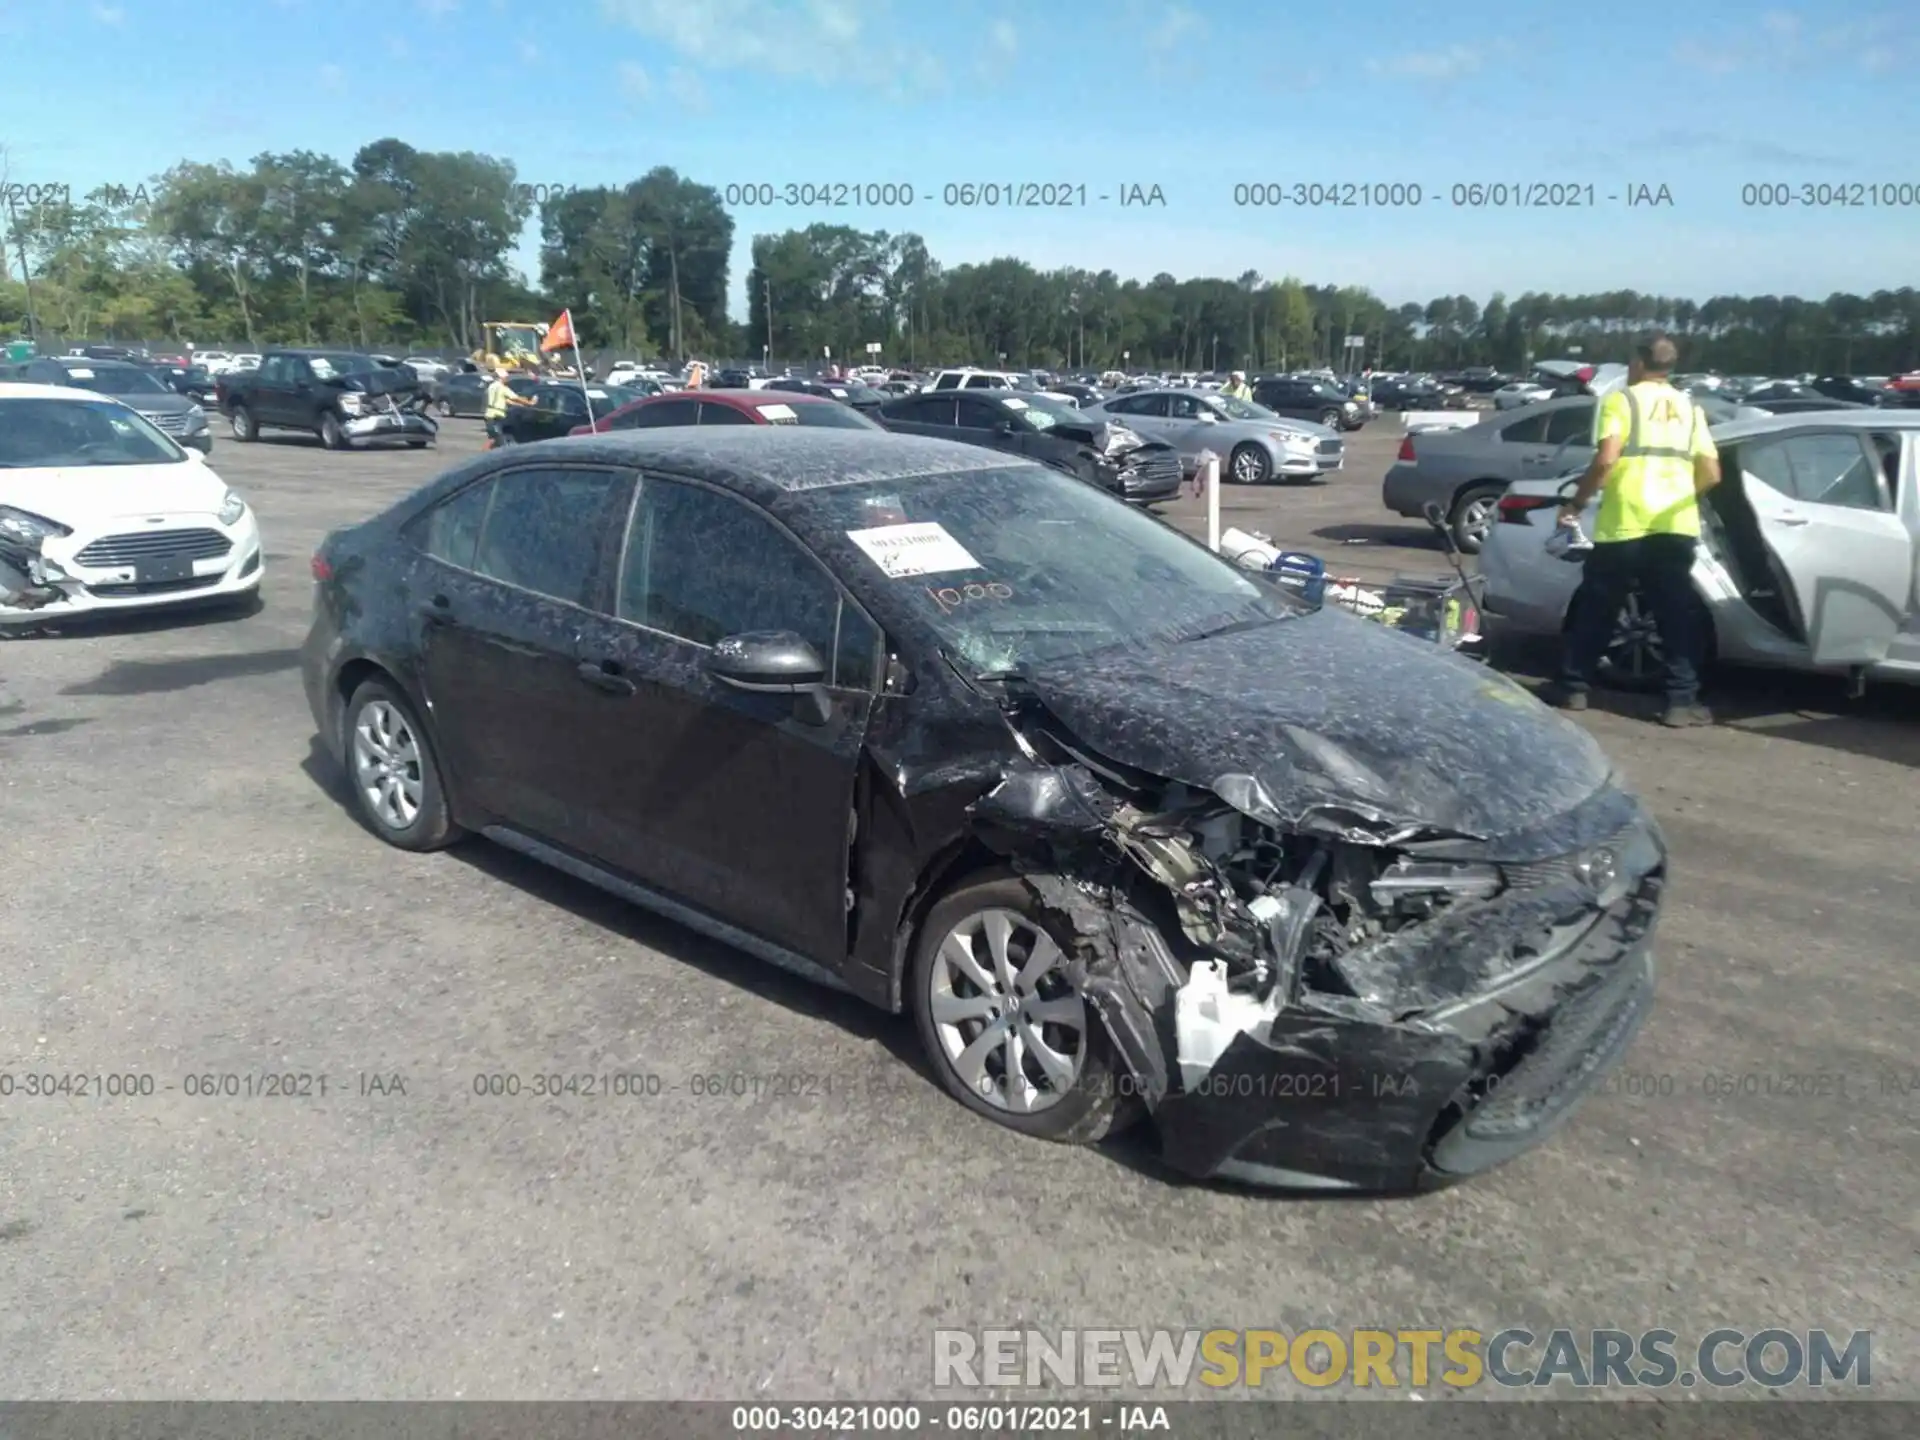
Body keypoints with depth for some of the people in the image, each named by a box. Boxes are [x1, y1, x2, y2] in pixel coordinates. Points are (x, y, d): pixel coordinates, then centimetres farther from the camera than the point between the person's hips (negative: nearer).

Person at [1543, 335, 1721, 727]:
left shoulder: (1623, 400, 1)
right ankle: (1682, 701, 3)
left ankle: (1572, 688, 13)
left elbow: (1606, 460, -13)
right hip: (1676, 525, 4)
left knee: (1596, 610, 6)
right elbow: (1711, 474, 12)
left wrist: (1576, 503, -2)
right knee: (1677, 616, 5)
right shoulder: (1690, 408, 16)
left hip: (1626, 524, -4)